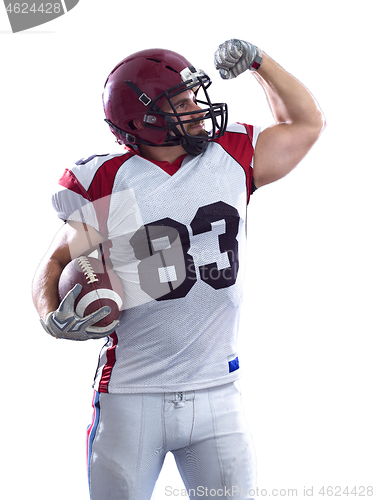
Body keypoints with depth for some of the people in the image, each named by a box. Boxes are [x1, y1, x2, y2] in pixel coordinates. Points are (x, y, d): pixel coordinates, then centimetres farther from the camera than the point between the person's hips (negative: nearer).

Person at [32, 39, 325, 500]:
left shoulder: (231, 159, 4)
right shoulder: (109, 184, -5)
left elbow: (306, 123, 18)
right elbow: (56, 262, 5)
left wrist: (258, 60, 11)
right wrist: (54, 318, -14)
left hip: (215, 396, 3)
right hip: (132, 398, -2)